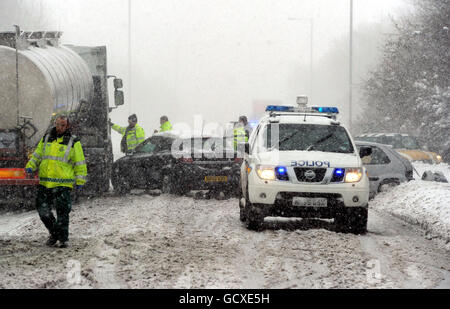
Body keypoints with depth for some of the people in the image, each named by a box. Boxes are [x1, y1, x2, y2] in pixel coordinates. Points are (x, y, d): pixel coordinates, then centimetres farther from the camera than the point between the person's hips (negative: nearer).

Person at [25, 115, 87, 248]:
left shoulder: (73, 142, 1)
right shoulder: (46, 139, 12)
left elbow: (80, 163, 3)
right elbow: (37, 155, 17)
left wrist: (80, 181, 0)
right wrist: (30, 167, 0)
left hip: (63, 184, -4)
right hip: (44, 182, 4)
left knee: (62, 212, -5)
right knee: (43, 210, 4)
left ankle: (63, 238, 5)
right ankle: (54, 233, 23)